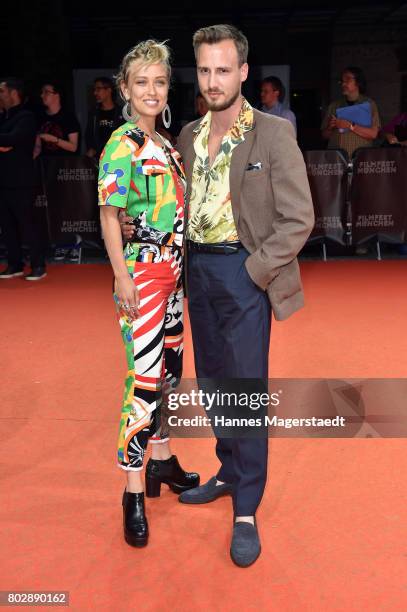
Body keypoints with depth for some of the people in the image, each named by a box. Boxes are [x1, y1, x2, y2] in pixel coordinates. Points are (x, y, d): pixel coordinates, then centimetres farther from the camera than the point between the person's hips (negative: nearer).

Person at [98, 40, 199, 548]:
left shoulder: (166, 144, 14)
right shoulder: (122, 144, -10)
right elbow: (109, 214, -13)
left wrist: (182, 267, 15)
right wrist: (122, 277, -18)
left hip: (173, 272, 8)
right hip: (141, 274, -8)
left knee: (170, 369, 15)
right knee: (144, 380, -7)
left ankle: (162, 460, 31)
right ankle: (133, 493, 5)